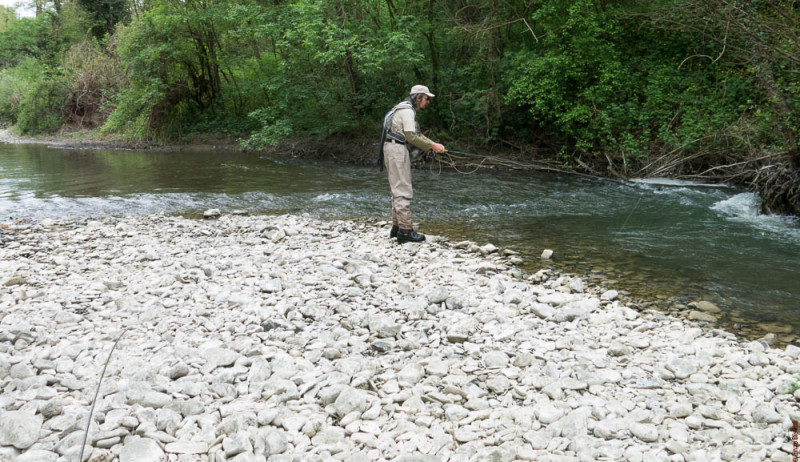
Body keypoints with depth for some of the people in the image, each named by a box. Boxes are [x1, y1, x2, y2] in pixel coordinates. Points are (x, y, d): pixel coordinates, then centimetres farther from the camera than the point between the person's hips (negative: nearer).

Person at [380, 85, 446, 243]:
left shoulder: (407, 109, 21)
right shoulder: (407, 110, -12)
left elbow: (417, 134, 22)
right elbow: (411, 136, -19)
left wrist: (434, 145, 10)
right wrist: (432, 146, -11)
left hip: (393, 149, 11)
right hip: (396, 149, -11)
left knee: (398, 189, 14)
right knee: (403, 190, -10)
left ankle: (396, 227, 19)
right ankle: (405, 230, -10)